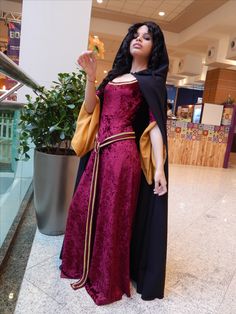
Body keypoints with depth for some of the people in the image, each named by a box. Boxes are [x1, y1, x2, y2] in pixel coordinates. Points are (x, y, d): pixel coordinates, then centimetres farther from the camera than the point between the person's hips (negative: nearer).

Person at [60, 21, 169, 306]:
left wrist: (159, 167, -16)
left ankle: (107, 281, 25)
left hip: (122, 153, -6)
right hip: (99, 151, 7)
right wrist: (90, 76, -1)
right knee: (84, 207, 12)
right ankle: (83, 265, 36)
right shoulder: (114, 76, 21)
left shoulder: (152, 81, 3)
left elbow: (155, 126, -7)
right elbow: (90, 108, 12)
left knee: (112, 216, 1)